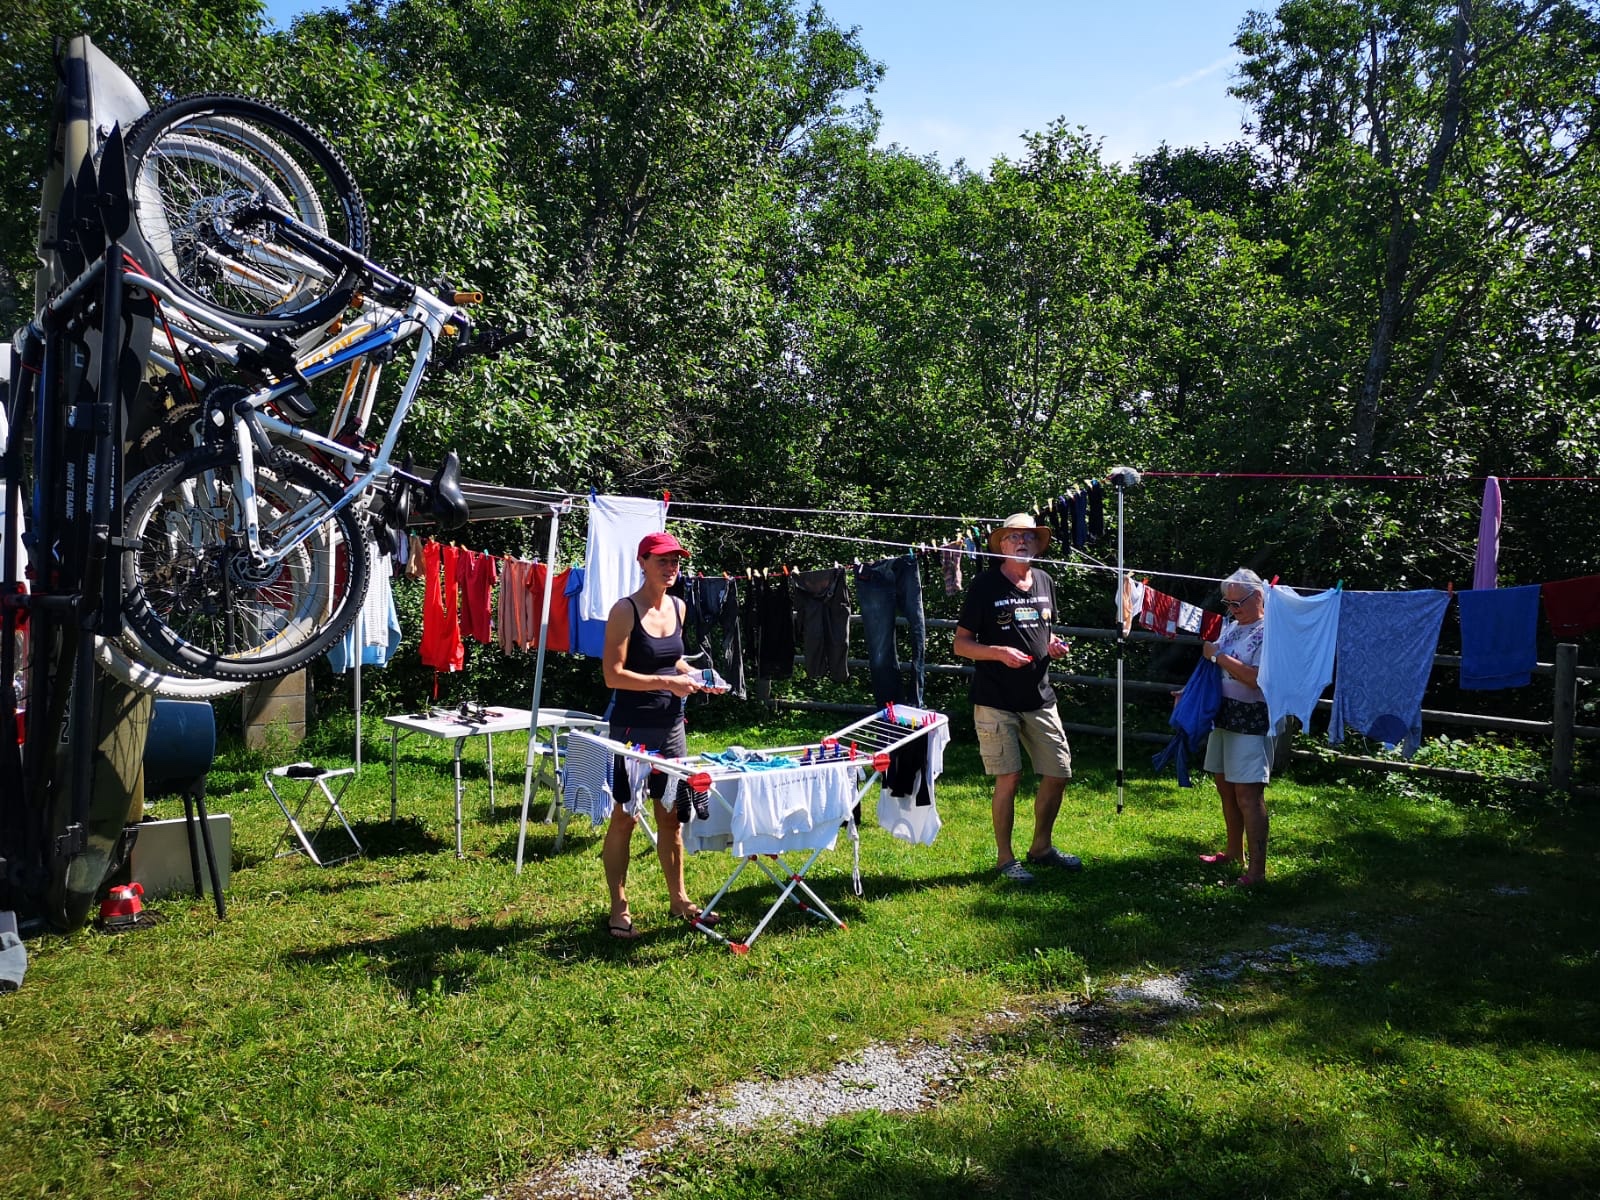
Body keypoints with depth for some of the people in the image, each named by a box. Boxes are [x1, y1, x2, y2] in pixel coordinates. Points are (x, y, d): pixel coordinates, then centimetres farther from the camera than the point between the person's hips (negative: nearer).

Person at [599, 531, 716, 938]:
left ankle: (678, 898, 27)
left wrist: (694, 674, 3)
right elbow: (613, 675, -17)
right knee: (625, 817, 3)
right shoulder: (625, 610, -13)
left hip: (671, 724, 6)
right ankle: (619, 908, 15)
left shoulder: (678, 607, 7)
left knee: (671, 814, 14)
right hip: (633, 727, -6)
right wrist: (668, 683, -22)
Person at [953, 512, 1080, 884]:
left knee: (1059, 774, 8)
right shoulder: (985, 585, -7)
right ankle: (1006, 858, 14)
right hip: (996, 701, -6)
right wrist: (999, 652, -22)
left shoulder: (1045, 583, 10)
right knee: (1009, 778, -3)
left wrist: (1053, 644, 1)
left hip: (1039, 699, 6)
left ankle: (1041, 847, 29)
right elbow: (961, 644, -6)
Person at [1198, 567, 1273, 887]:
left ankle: (1257, 868, -5)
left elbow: (1258, 680, -24)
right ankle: (1234, 851, 32)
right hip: (1223, 715, 8)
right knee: (1225, 786, 16)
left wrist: (1219, 656, -20)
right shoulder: (1230, 624, 10)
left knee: (1247, 792, -9)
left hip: (1251, 722, -8)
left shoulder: (1268, 633, -14)